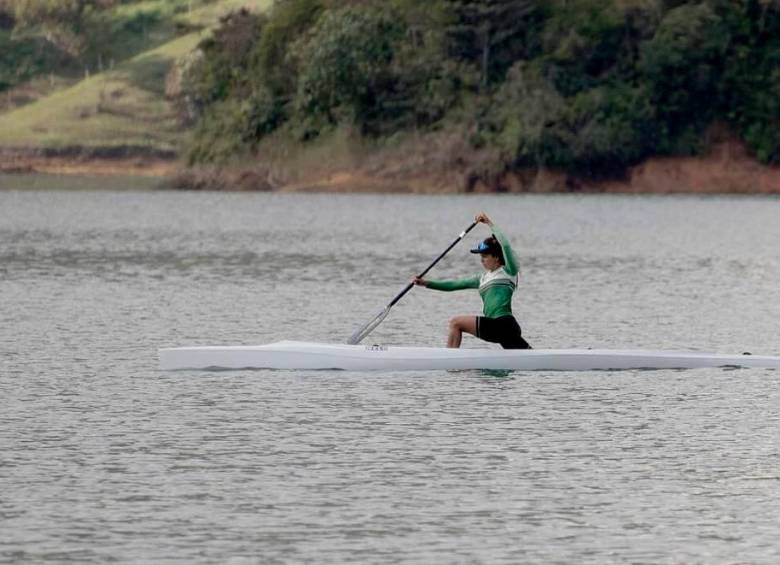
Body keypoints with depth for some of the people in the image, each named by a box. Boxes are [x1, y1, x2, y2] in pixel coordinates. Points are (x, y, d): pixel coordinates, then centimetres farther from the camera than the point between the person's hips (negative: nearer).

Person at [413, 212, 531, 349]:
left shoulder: (508, 271, 4)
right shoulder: (483, 278, 25)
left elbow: (505, 245, -13)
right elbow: (454, 285, 24)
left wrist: (490, 223, -9)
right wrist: (427, 283, 17)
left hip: (504, 324, -8)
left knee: (456, 323, -5)